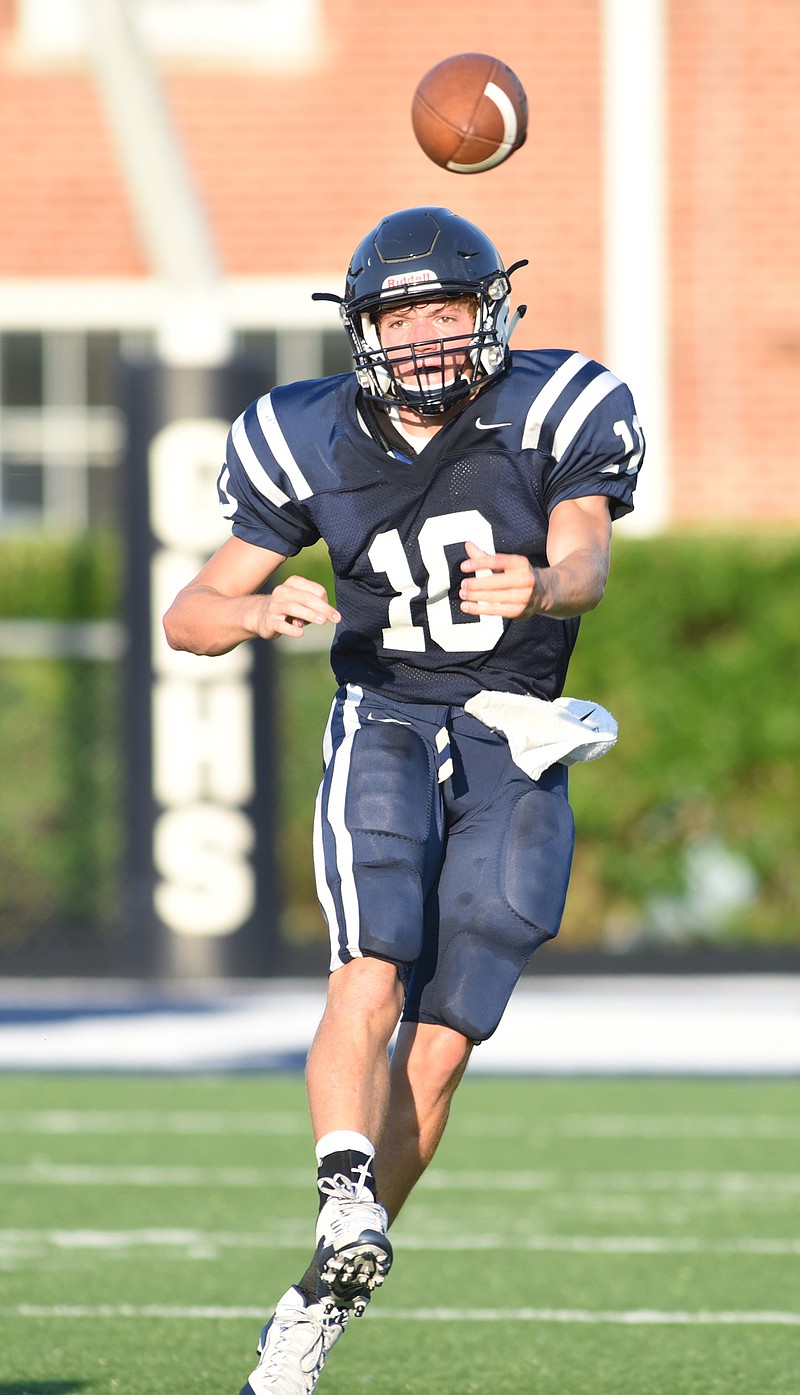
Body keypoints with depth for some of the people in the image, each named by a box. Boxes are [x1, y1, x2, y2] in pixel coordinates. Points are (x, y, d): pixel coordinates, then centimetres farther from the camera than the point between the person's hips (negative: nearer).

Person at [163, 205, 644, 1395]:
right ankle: (348, 1203, -38)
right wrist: (263, 610, -22)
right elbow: (190, 615, 1)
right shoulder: (314, 442, -2)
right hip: (383, 730, 1)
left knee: (440, 1046, -4)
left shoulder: (554, 413, -7)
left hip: (512, 753, -1)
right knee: (370, 983, -26)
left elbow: (588, 560, -24)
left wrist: (540, 588, -48)